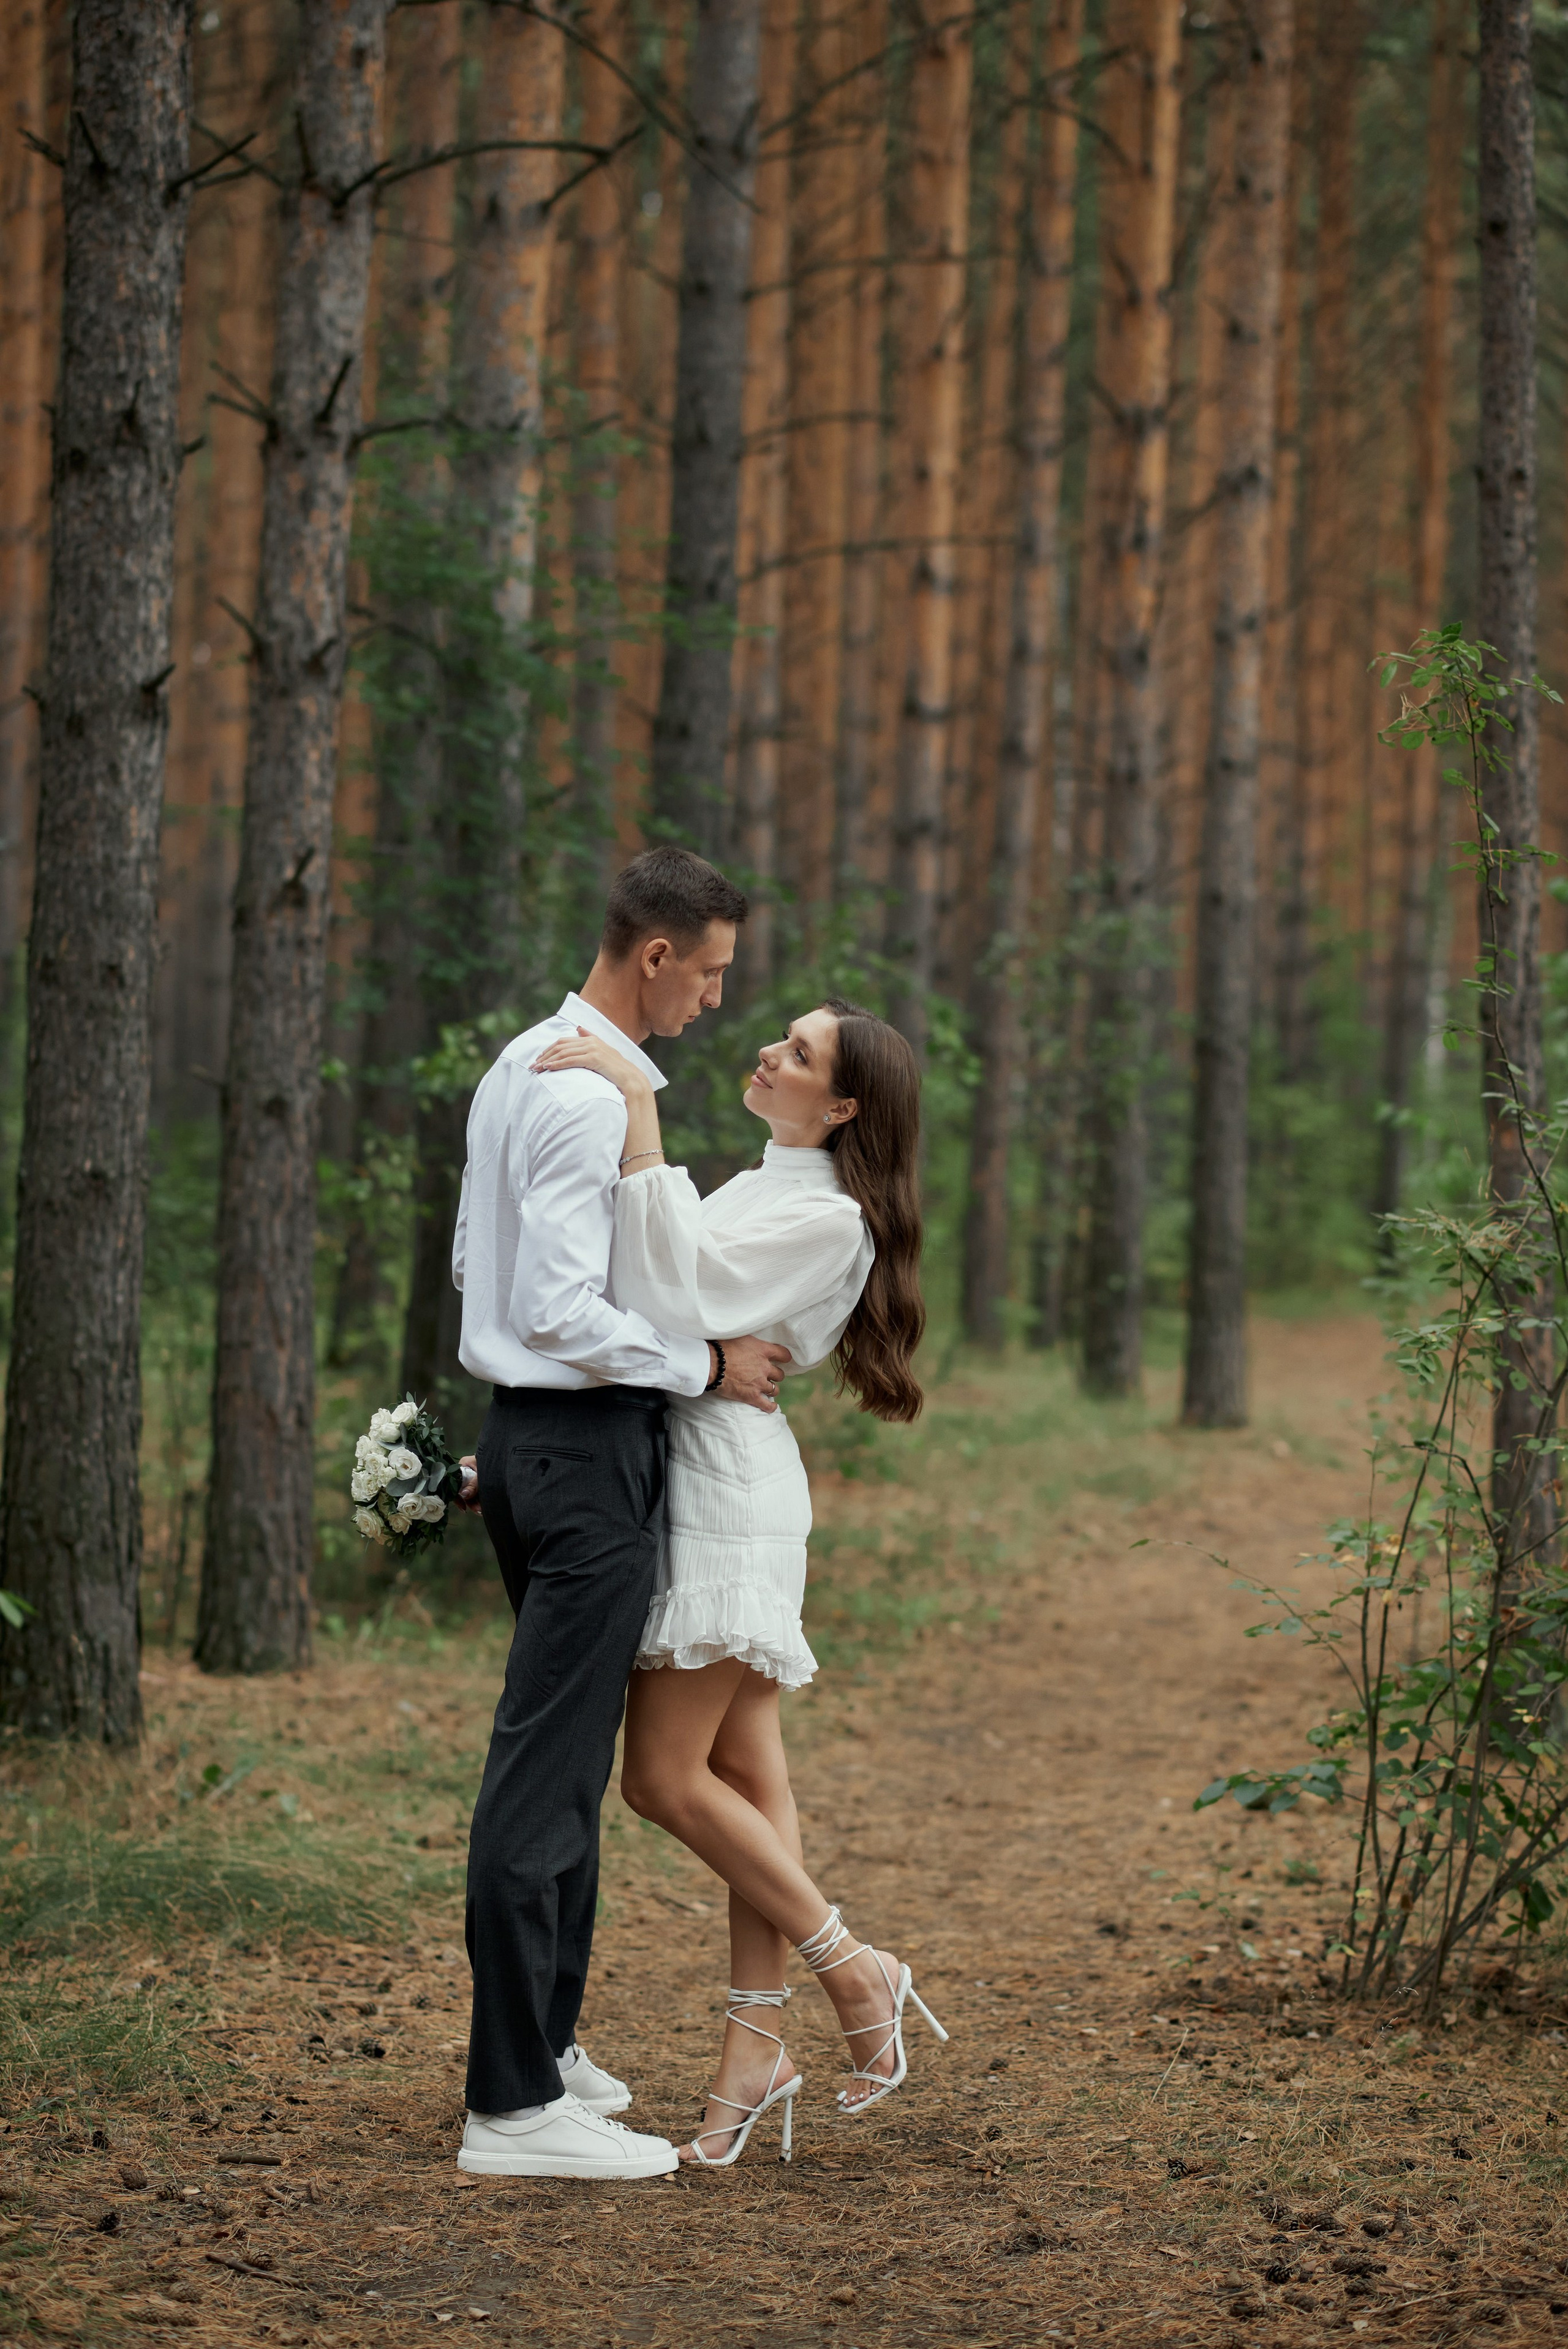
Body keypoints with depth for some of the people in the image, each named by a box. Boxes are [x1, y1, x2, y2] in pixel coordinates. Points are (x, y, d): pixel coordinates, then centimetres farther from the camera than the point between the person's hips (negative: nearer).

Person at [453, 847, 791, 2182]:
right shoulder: (591, 1102, -18)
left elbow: (476, 1266, 22)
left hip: (530, 1431, 11)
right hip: (589, 1449, -11)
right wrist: (705, 1367, -14)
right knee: (549, 1771, -9)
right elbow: (559, 1311, -23)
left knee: (568, 1761, 18)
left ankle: (546, 2043, 27)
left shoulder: (524, 1068, 14)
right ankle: (515, 2108, -9)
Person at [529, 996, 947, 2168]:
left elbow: (677, 1294, -26)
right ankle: (755, 2055, 8)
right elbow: (666, 1313, 19)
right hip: (688, 1484, 9)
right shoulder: (759, 1188, 18)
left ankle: (858, 1970, 5)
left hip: (731, 1494, -9)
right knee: (747, 1775, 7)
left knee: (667, 1778, -7)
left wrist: (641, 1108, -27)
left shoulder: (828, 1217, -13)